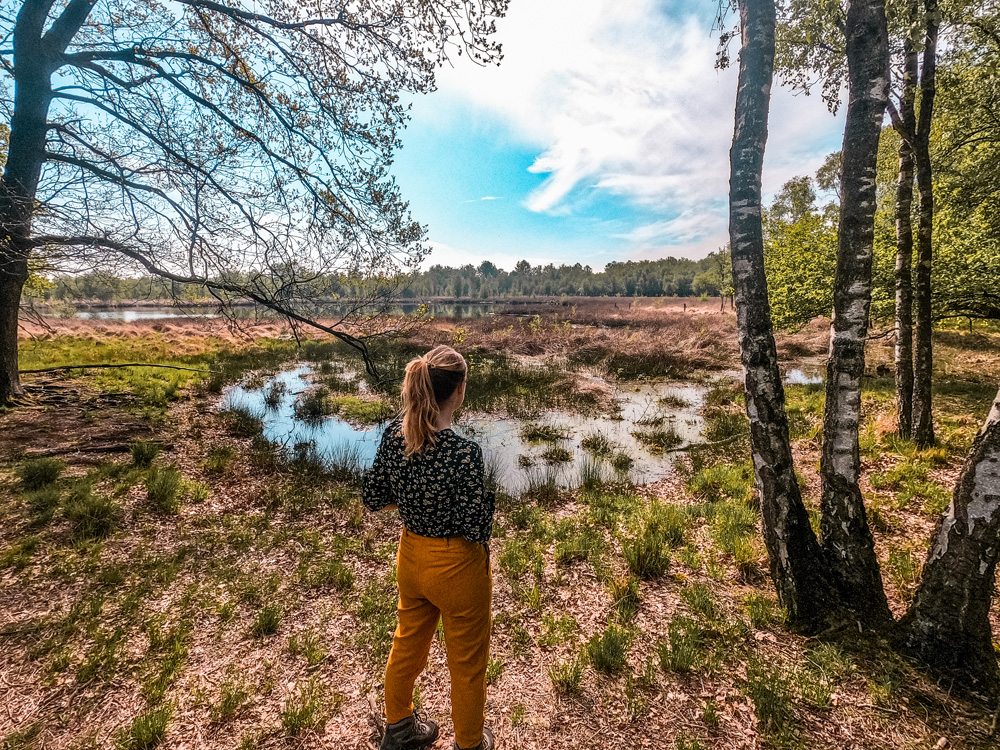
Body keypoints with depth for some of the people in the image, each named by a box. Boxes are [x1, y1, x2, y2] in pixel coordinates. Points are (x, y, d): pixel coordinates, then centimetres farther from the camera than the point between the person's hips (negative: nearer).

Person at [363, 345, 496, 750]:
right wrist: (486, 494, -6)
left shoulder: (393, 434, -12)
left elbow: (373, 498, -2)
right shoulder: (464, 452, -31)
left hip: (410, 557, 6)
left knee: (407, 644, 31)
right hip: (456, 567, -6)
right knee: (467, 662, 21)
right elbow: (477, 530, -24)